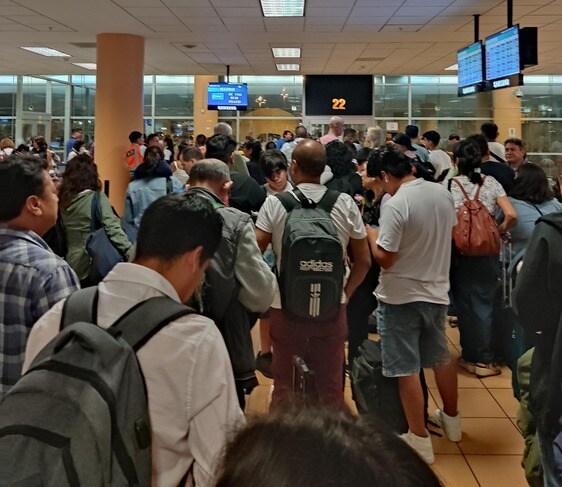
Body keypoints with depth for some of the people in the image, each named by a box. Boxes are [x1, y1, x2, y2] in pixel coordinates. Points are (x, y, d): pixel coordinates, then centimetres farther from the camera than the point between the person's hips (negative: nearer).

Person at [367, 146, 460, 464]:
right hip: (437, 290, 7)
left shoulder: (396, 205, -21)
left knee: (407, 369, 3)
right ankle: (451, 419, 40)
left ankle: (420, 440, 11)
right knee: (441, 356, 23)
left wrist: (371, 233, -3)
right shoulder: (443, 194, 0)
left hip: (401, 296, -7)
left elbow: (384, 258, -19)